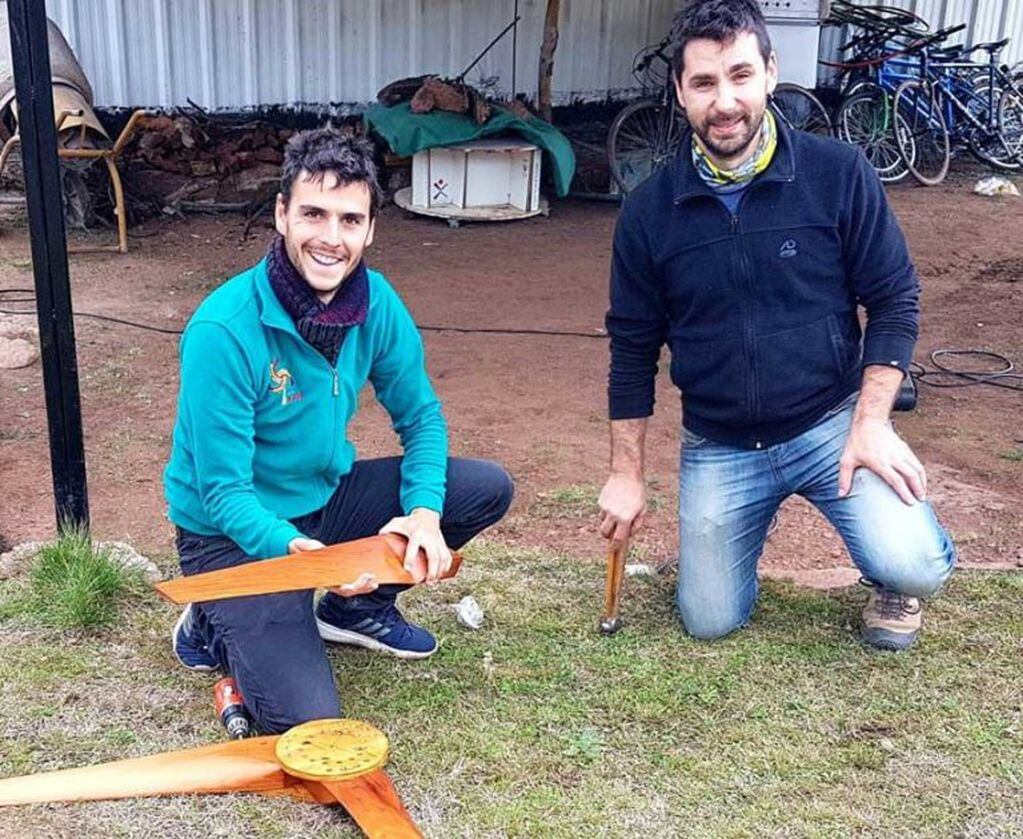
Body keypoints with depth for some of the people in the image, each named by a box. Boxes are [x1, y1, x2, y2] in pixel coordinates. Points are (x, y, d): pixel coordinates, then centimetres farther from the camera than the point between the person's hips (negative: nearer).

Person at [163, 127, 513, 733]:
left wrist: (424, 512, -17)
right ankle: (216, 629, 11)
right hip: (236, 531, -6)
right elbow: (223, 492, -23)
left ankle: (359, 607, 13)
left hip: (326, 496, 6)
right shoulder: (223, 331, -27)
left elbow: (421, 415, 1)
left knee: (489, 488, -6)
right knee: (306, 717, -21)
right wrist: (294, 549, -40)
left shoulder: (376, 302, -9)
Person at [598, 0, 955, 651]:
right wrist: (627, 474, 3)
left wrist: (870, 424, -14)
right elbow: (633, 350, 2)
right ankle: (747, 523, 36)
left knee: (913, 569, -23)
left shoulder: (839, 173, -10)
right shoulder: (650, 211, -6)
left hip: (831, 422, -2)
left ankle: (891, 583, 16)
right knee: (708, 621, 5)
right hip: (718, 447, 2)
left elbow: (895, 301, -4)